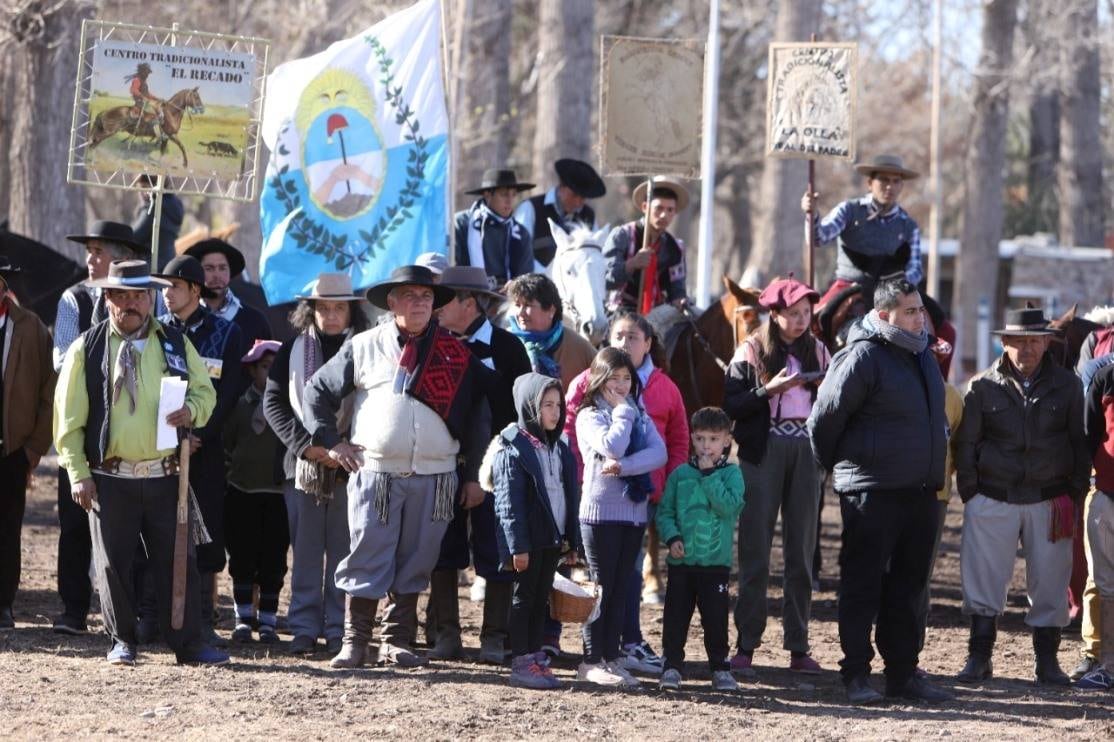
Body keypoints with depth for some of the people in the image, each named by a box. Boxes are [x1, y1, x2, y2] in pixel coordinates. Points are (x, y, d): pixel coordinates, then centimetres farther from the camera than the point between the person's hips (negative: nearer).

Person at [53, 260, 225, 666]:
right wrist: (78, 474, -6)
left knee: (178, 559, 1)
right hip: (110, 477, -1)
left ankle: (188, 643, 6)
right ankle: (122, 642, 16)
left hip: (166, 475, 2)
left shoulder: (176, 344, 8)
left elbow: (205, 391, 15)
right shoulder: (87, 348, 1)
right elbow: (68, 417, 0)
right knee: (113, 563, 4)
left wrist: (191, 410, -10)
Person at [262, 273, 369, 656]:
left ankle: (339, 628, 5)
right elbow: (273, 402, 4)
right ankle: (304, 627, 6)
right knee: (306, 550, 3)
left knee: (344, 550, 1)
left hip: (349, 465, -1)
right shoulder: (294, 349, 7)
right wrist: (304, 445, -8)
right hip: (303, 464, 1)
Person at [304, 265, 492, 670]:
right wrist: (330, 441, 3)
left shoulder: (456, 354, 8)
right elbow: (317, 391, 12)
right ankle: (354, 640, 1)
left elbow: (479, 410, 11)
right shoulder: (364, 347, 5)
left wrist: (473, 474, 8)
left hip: (434, 478, 2)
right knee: (367, 557, -4)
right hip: (374, 473, -2)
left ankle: (397, 641, 12)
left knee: (415, 563, 5)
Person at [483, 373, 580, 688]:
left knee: (541, 600, 11)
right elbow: (510, 503, -15)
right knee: (524, 598, -1)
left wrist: (571, 542, 14)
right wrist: (518, 546, -19)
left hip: (553, 540, 7)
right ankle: (521, 663, 2)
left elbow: (570, 497, 16)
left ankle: (536, 658, 17)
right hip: (528, 540, -7)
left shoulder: (560, 449, 12)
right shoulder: (513, 449, -11)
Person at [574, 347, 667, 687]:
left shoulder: (640, 416, 12)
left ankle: (611, 657, 11)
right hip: (600, 511, -5)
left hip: (634, 511, 5)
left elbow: (659, 453, -4)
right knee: (603, 587, -2)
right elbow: (612, 446, -22)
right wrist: (622, 411, -9)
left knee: (622, 588, 7)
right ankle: (592, 661, 3)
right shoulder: (590, 416, -3)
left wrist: (624, 466, -18)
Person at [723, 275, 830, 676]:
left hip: (806, 453, 3)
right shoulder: (752, 352, 1)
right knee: (755, 551, -3)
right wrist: (769, 390, -18)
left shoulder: (817, 351, 10)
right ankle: (745, 646, 0)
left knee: (802, 552, 5)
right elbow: (731, 405, -7)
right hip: (763, 452, -3)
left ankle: (798, 647, 10)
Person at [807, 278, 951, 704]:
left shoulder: (922, 356, 12)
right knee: (863, 586, -1)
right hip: (872, 493, -8)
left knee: (906, 588, 12)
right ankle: (856, 675, 3)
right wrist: (836, 467, 4)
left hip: (920, 492, 8)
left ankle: (903, 673, 19)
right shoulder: (863, 357, -14)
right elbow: (824, 419, -10)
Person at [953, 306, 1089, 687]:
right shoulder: (982, 387, 3)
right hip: (993, 498, -1)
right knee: (984, 579, 0)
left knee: (1049, 583, 4)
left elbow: (1080, 442, 9)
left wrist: (1074, 495, 3)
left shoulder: (1066, 385, 6)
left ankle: (1047, 661, 14)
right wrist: (970, 495, 0)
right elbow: (966, 444, 6)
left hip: (1050, 501, 1)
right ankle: (979, 658, 8)